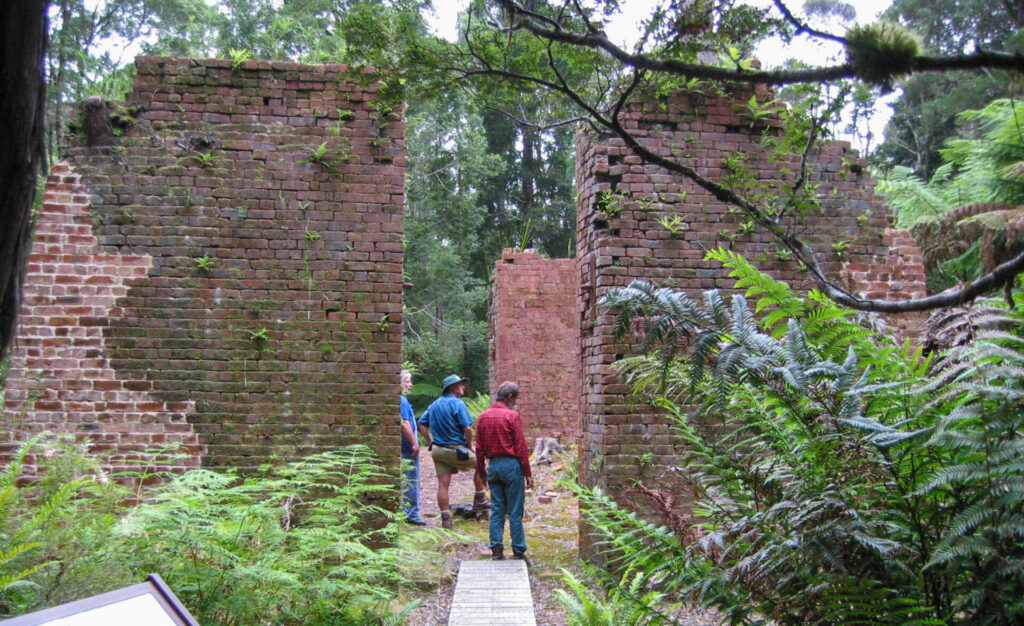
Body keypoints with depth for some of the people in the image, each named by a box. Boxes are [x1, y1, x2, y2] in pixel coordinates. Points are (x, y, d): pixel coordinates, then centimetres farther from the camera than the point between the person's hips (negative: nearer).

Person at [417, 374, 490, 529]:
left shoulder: (434, 404, 12)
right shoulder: (457, 403, -12)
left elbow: (422, 424, 15)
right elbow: (467, 428, -19)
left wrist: (430, 443, 15)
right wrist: (470, 445, -4)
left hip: (437, 450, 7)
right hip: (455, 449, -6)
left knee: (443, 484, 6)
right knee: (480, 464, 16)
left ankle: (446, 519, 7)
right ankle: (479, 500, 22)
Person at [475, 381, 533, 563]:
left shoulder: (483, 416, 7)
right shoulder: (512, 415, -10)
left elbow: (479, 448, 10)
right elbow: (521, 447, -10)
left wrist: (481, 472, 18)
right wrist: (528, 473, -5)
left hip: (493, 465, 5)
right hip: (511, 465, -5)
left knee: (496, 510, 11)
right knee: (515, 512, 1)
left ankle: (496, 550, 11)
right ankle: (519, 552, 5)